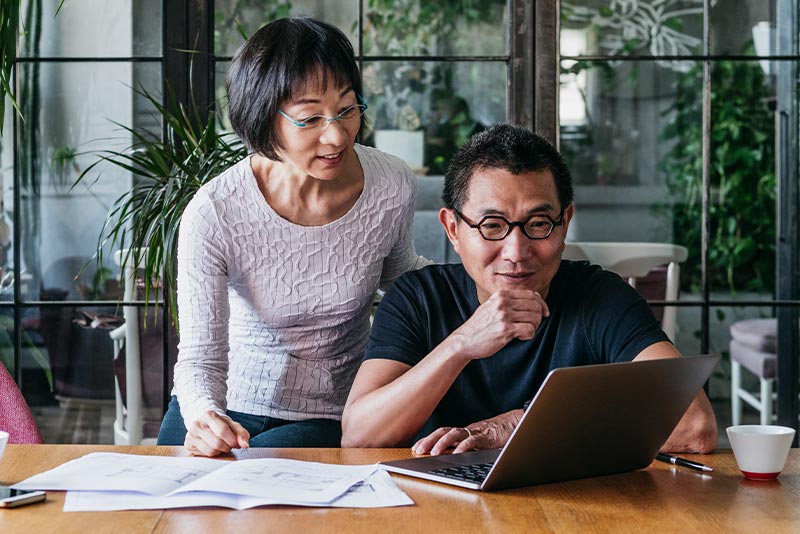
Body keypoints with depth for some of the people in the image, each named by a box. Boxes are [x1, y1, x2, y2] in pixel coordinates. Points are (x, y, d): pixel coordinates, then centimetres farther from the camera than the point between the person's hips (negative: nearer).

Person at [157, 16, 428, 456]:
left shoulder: (393, 188, -10)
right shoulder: (213, 214, -19)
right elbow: (200, 355, -18)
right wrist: (204, 415, -39)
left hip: (330, 420, 1)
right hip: (224, 410, 0)